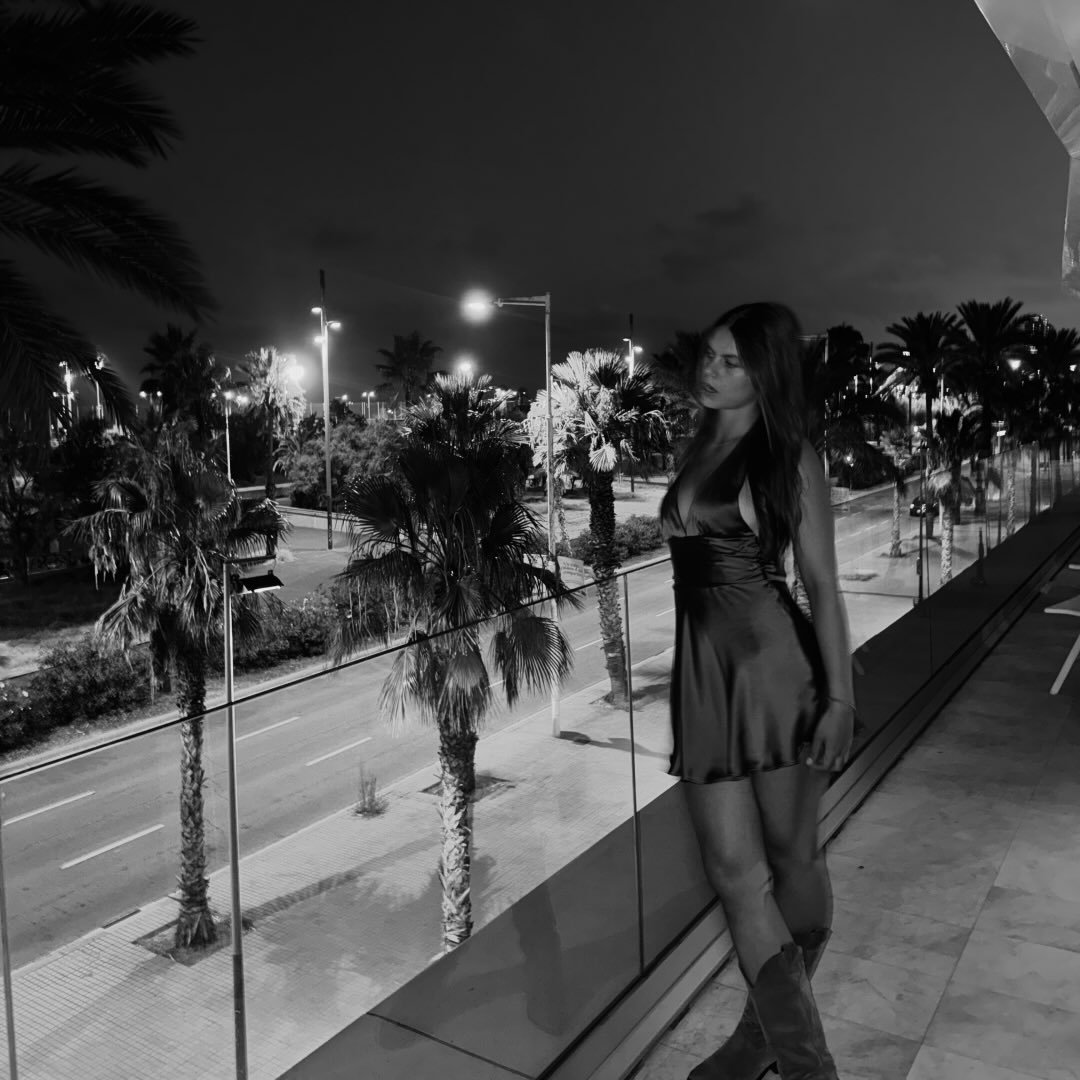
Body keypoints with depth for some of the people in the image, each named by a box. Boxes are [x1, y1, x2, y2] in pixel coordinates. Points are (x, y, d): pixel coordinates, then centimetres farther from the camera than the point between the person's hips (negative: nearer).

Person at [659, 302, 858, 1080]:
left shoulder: (790, 460, -2)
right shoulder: (699, 448, 15)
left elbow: (822, 585, -5)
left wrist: (840, 696, -11)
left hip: (775, 663, -5)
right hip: (703, 670, 5)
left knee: (792, 858, 9)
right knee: (736, 871, 3)